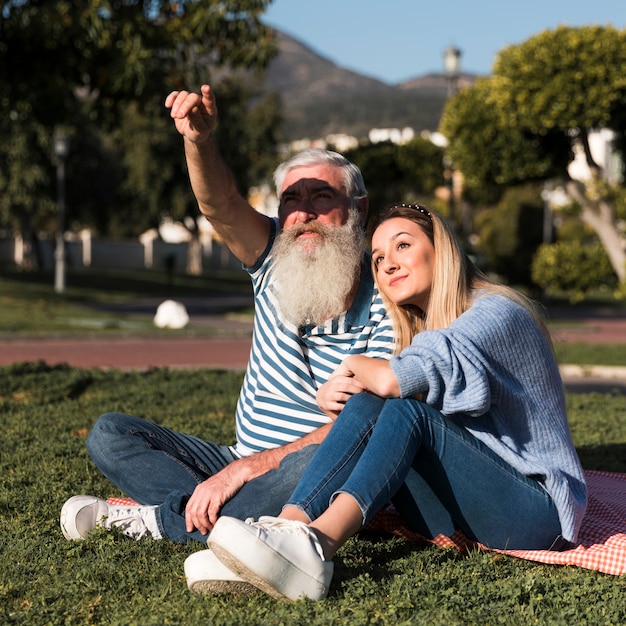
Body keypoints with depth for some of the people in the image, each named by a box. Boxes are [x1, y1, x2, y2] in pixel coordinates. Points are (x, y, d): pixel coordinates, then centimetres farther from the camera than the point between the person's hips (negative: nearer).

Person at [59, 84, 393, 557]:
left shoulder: (387, 304, -14)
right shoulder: (275, 262, 2)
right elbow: (220, 204, -17)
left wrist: (247, 467, -29)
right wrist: (200, 140, -40)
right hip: (240, 466, 5)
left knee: (321, 459, -40)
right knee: (110, 434, -6)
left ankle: (156, 520, -21)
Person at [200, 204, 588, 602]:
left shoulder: (496, 312, -12)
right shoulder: (425, 330, 16)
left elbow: (393, 380, -26)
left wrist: (353, 364, -6)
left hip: (538, 508, -7)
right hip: (461, 513, 7)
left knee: (407, 411, -28)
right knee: (367, 407, -15)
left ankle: (319, 542, -48)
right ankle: (287, 528, -35)